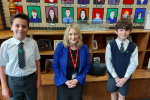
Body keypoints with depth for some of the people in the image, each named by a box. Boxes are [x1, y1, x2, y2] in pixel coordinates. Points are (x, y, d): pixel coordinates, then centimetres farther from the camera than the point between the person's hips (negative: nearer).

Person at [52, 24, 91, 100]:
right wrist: (65, 81, -12)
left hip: (78, 81, 1)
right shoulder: (60, 47, -11)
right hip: (62, 81, -1)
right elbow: (55, 66, -7)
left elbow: (87, 66, 0)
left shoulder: (84, 48, -7)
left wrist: (77, 80, -8)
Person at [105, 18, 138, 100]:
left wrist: (125, 78, -13)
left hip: (126, 77, 1)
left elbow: (133, 64, -9)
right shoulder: (110, 45, -14)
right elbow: (108, 62, -12)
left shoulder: (133, 47, -10)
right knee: (113, 93, 20)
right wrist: (116, 77, -12)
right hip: (113, 76, 0)